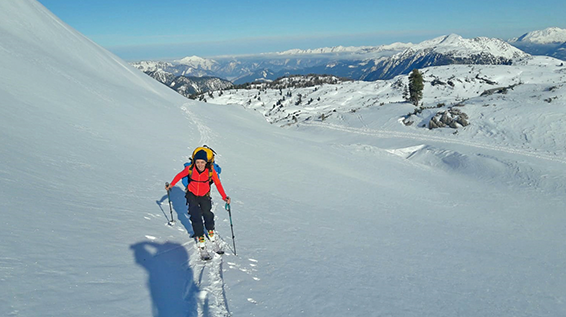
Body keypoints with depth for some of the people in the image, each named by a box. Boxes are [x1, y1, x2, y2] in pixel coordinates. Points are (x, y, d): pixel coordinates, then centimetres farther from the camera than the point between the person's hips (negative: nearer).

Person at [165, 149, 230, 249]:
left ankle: (210, 231, 39)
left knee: (208, 214, 9)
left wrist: (224, 197, -21)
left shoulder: (211, 171, -24)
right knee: (195, 216, -8)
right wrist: (171, 185, 5)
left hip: (205, 196, 0)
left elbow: (218, 184, -16)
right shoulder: (190, 169, -23)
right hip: (192, 195, 0)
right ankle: (200, 237, 10)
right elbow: (179, 175, -4)